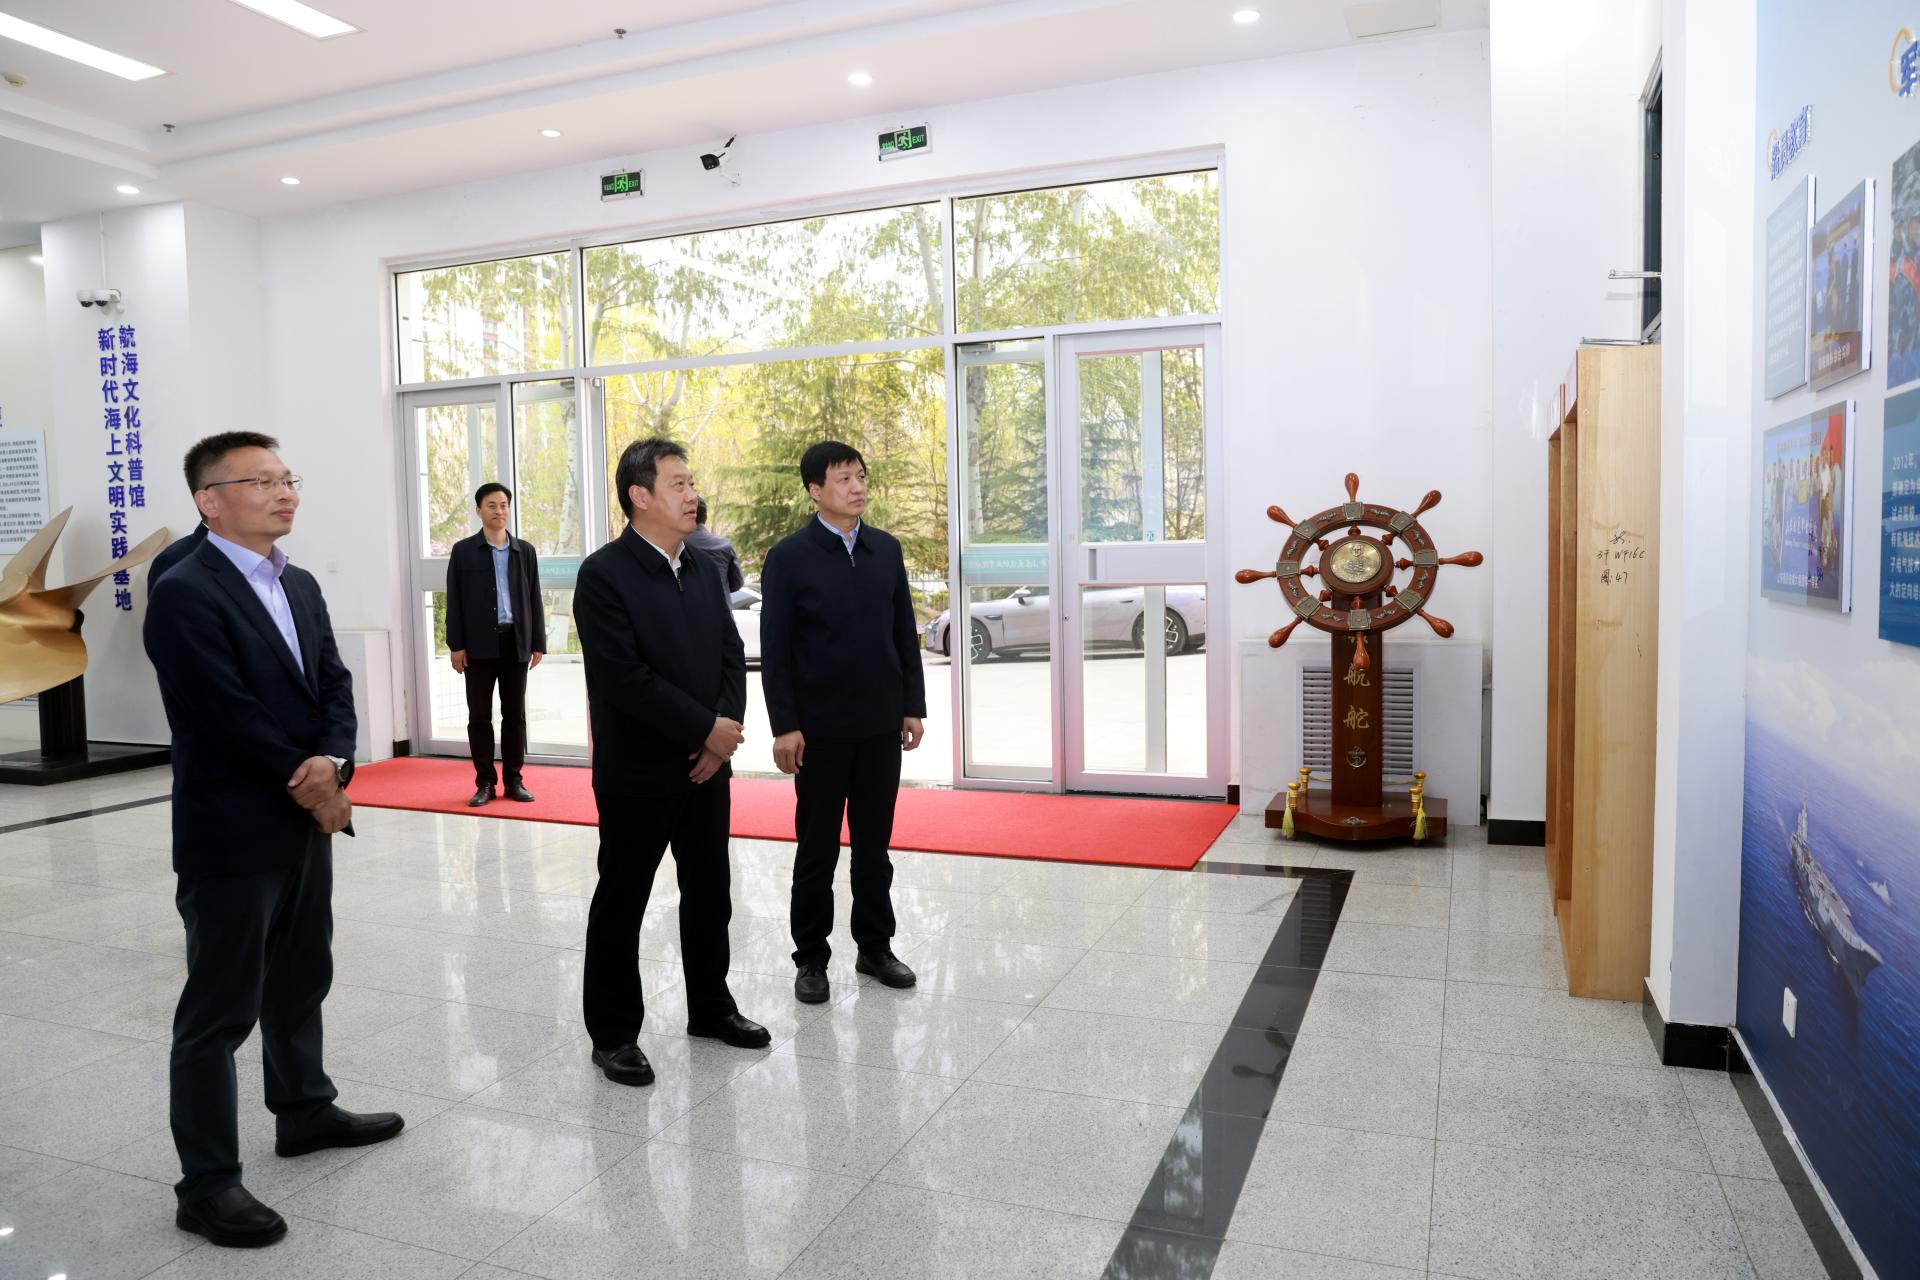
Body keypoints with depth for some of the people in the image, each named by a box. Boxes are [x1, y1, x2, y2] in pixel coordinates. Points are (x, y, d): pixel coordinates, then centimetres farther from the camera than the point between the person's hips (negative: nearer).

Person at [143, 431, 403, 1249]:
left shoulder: (300, 586, 11)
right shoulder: (184, 594, -15)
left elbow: (333, 684, 5)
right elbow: (228, 715, -21)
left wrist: (332, 765, -13)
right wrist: (308, 784, -11)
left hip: (306, 822, 8)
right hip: (232, 834, -8)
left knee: (301, 983, 21)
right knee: (219, 1010, 1)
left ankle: (304, 1112, 38)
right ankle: (207, 1183, 12)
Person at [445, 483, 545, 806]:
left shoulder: (525, 551, 9)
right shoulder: (463, 551, 3)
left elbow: (534, 599, 8)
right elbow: (455, 601, 1)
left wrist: (538, 643, 3)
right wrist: (456, 645, -6)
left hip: (516, 641, 2)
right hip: (479, 644, -1)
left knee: (515, 715, 6)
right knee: (479, 716, 3)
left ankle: (514, 780, 13)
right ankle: (484, 783, 10)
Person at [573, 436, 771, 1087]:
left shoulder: (704, 568, 8)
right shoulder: (603, 575, -14)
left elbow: (732, 654, 6)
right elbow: (625, 679, -21)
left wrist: (725, 728, -10)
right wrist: (708, 728, -16)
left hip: (705, 765, 7)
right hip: (638, 772, -6)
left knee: (709, 894, 17)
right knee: (621, 904, 7)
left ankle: (710, 1007, 34)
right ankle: (613, 1033, 21)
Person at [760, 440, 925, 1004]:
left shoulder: (886, 549, 6)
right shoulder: (789, 557, -6)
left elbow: (905, 633, 9)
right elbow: (774, 649, -8)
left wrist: (914, 705, 5)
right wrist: (785, 726, -12)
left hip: (881, 723, 4)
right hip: (819, 726, -3)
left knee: (874, 843, 13)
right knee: (817, 850, 7)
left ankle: (875, 946, 27)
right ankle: (811, 958, 20)